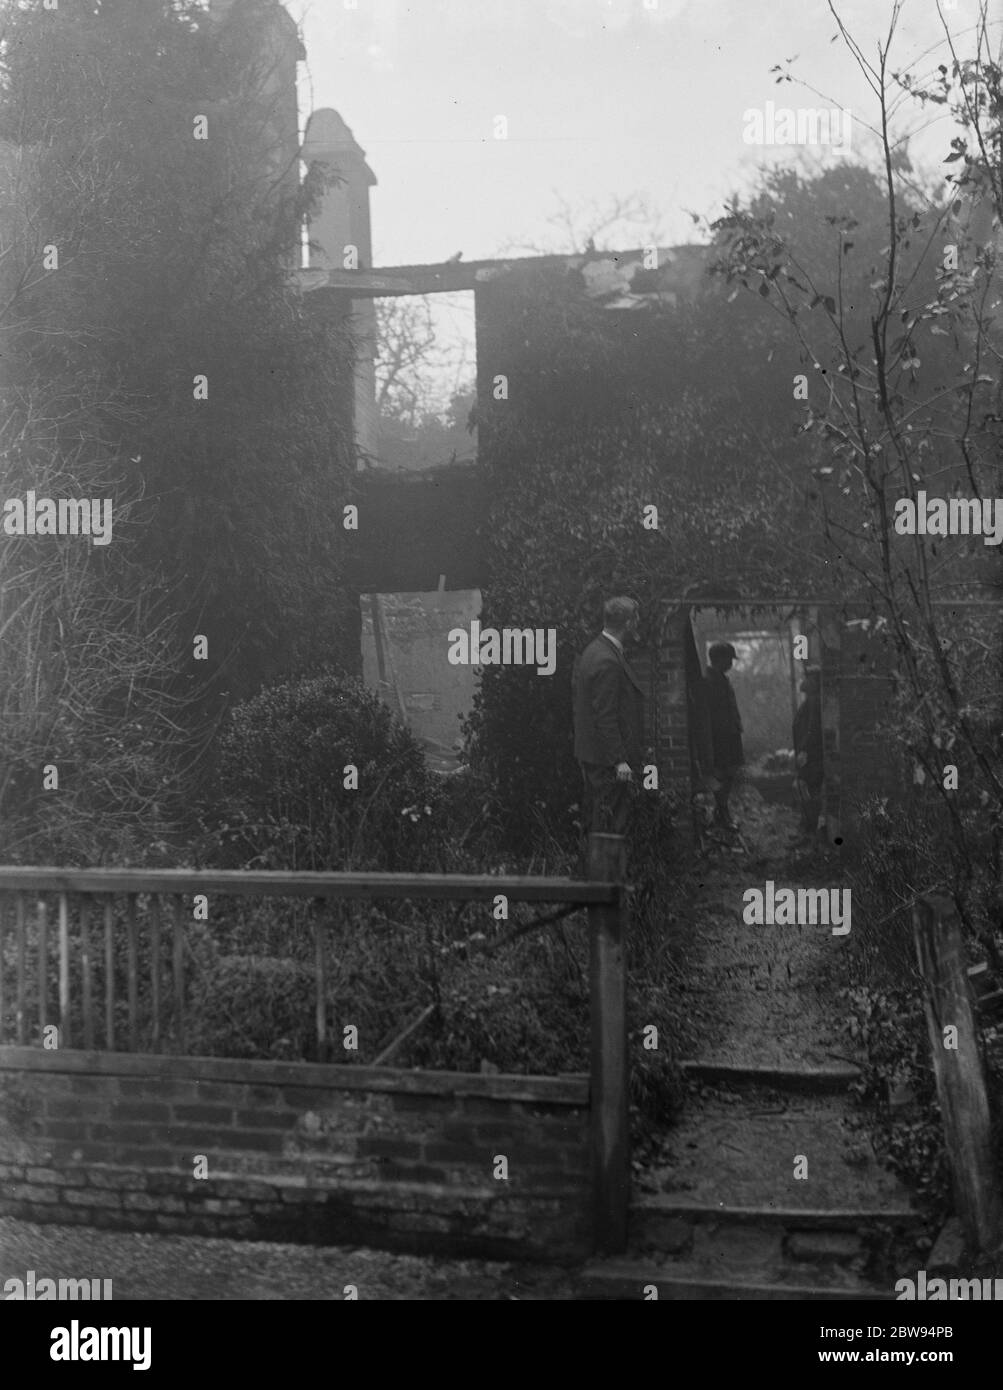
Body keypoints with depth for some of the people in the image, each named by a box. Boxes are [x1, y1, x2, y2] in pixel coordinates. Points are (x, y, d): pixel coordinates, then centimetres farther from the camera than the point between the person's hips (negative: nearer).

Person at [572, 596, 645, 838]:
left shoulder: (591, 652, 11)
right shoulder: (608, 662, -21)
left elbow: (576, 705, 17)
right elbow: (605, 716, -23)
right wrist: (619, 761, -21)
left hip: (590, 753, 11)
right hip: (608, 758, -11)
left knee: (592, 818, 16)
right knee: (611, 825, -6)